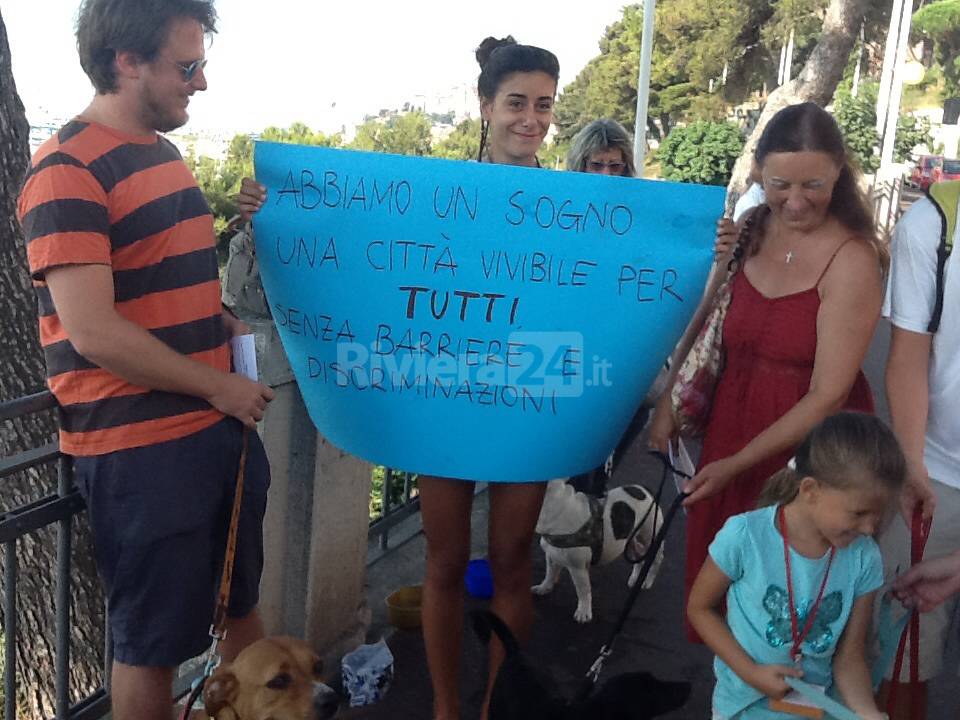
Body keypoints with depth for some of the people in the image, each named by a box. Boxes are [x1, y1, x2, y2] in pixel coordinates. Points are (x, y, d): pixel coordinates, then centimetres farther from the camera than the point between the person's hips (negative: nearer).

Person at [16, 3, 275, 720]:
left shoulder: (164, 155, 12)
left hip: (219, 426, 9)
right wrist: (220, 387, -15)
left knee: (241, 604, 23)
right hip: (139, 445, -8)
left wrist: (231, 326, 5)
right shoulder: (68, 171, -15)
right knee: (153, 641, 9)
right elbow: (94, 332, -22)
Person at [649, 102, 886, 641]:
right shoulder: (750, 231, -2)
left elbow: (828, 396, -20)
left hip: (810, 443, -5)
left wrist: (736, 464, -18)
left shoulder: (852, 260, -19)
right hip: (733, 423, 6)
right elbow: (704, 323, 10)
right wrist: (669, 403, 6)